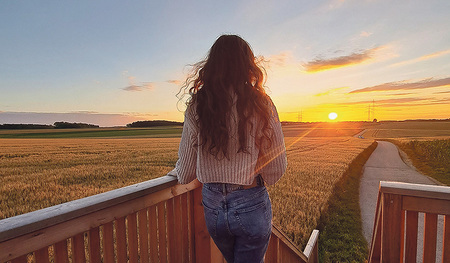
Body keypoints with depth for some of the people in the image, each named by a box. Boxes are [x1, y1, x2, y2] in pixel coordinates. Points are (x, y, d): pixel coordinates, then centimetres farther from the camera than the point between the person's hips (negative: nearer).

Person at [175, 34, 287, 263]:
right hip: (251, 205, -3)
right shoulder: (260, 104, -12)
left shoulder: (197, 106, -6)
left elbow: (187, 160, 1)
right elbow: (276, 167, -9)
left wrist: (179, 176, 24)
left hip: (212, 205, 3)